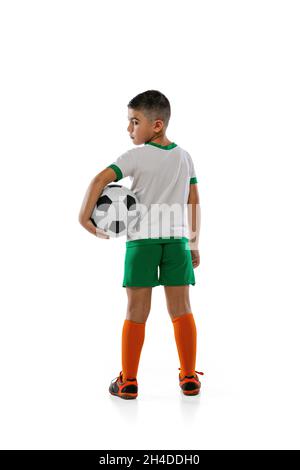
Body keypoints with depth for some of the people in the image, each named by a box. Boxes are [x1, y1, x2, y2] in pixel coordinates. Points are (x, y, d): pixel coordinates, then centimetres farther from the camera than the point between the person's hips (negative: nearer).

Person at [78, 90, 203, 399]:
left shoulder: (136, 156, -5)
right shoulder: (184, 156, 9)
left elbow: (101, 179, -18)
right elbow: (194, 202, 11)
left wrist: (84, 217, -11)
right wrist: (194, 243, 17)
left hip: (142, 240, -3)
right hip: (176, 240, 3)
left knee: (136, 312, 3)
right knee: (181, 309, 9)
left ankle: (128, 382, 10)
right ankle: (189, 378, 15)